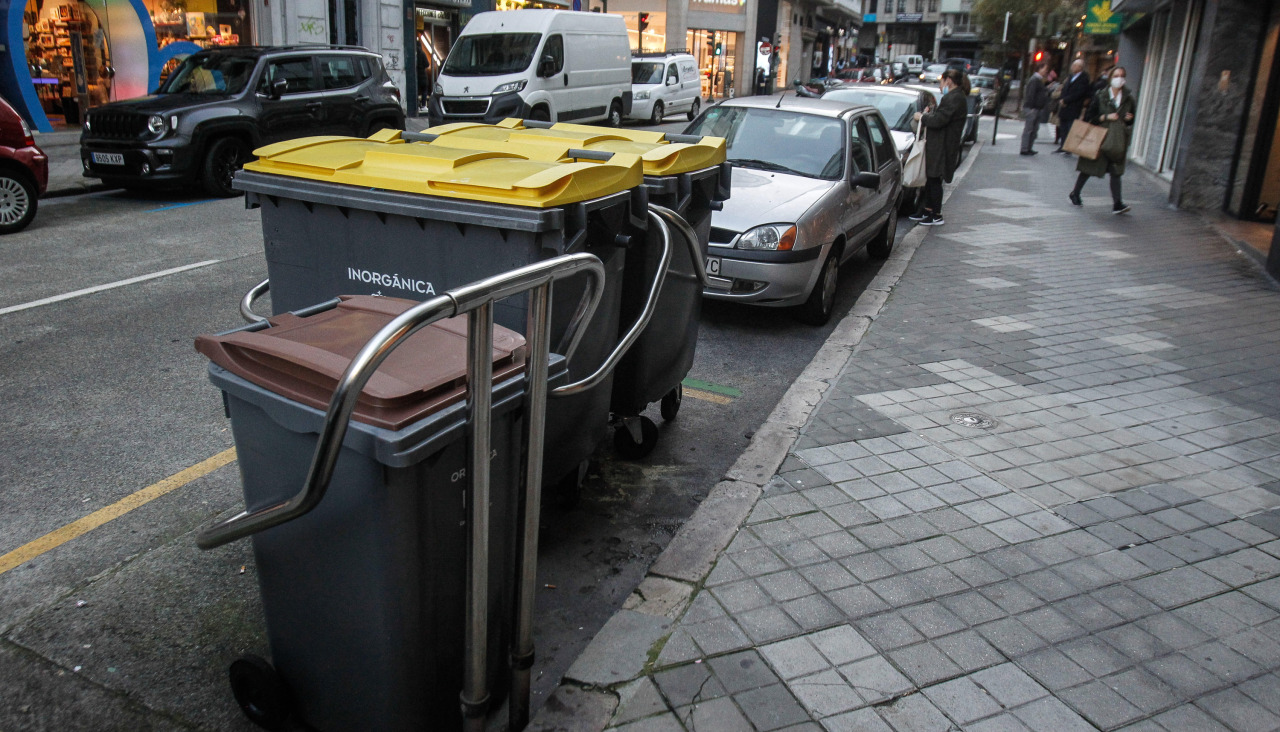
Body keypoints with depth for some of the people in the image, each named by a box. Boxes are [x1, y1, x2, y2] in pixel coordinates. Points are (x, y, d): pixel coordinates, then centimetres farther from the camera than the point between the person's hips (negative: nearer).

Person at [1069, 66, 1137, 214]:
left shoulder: (1128, 98, 7)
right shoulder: (1100, 96, -1)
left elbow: (1133, 118, 17)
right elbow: (1089, 116, -4)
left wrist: (1129, 118, -5)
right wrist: (1106, 117, -15)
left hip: (1117, 140, 2)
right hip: (1099, 137, -2)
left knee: (1116, 171, -5)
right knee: (1089, 167, 8)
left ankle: (1117, 204, -10)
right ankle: (1075, 194, 28)